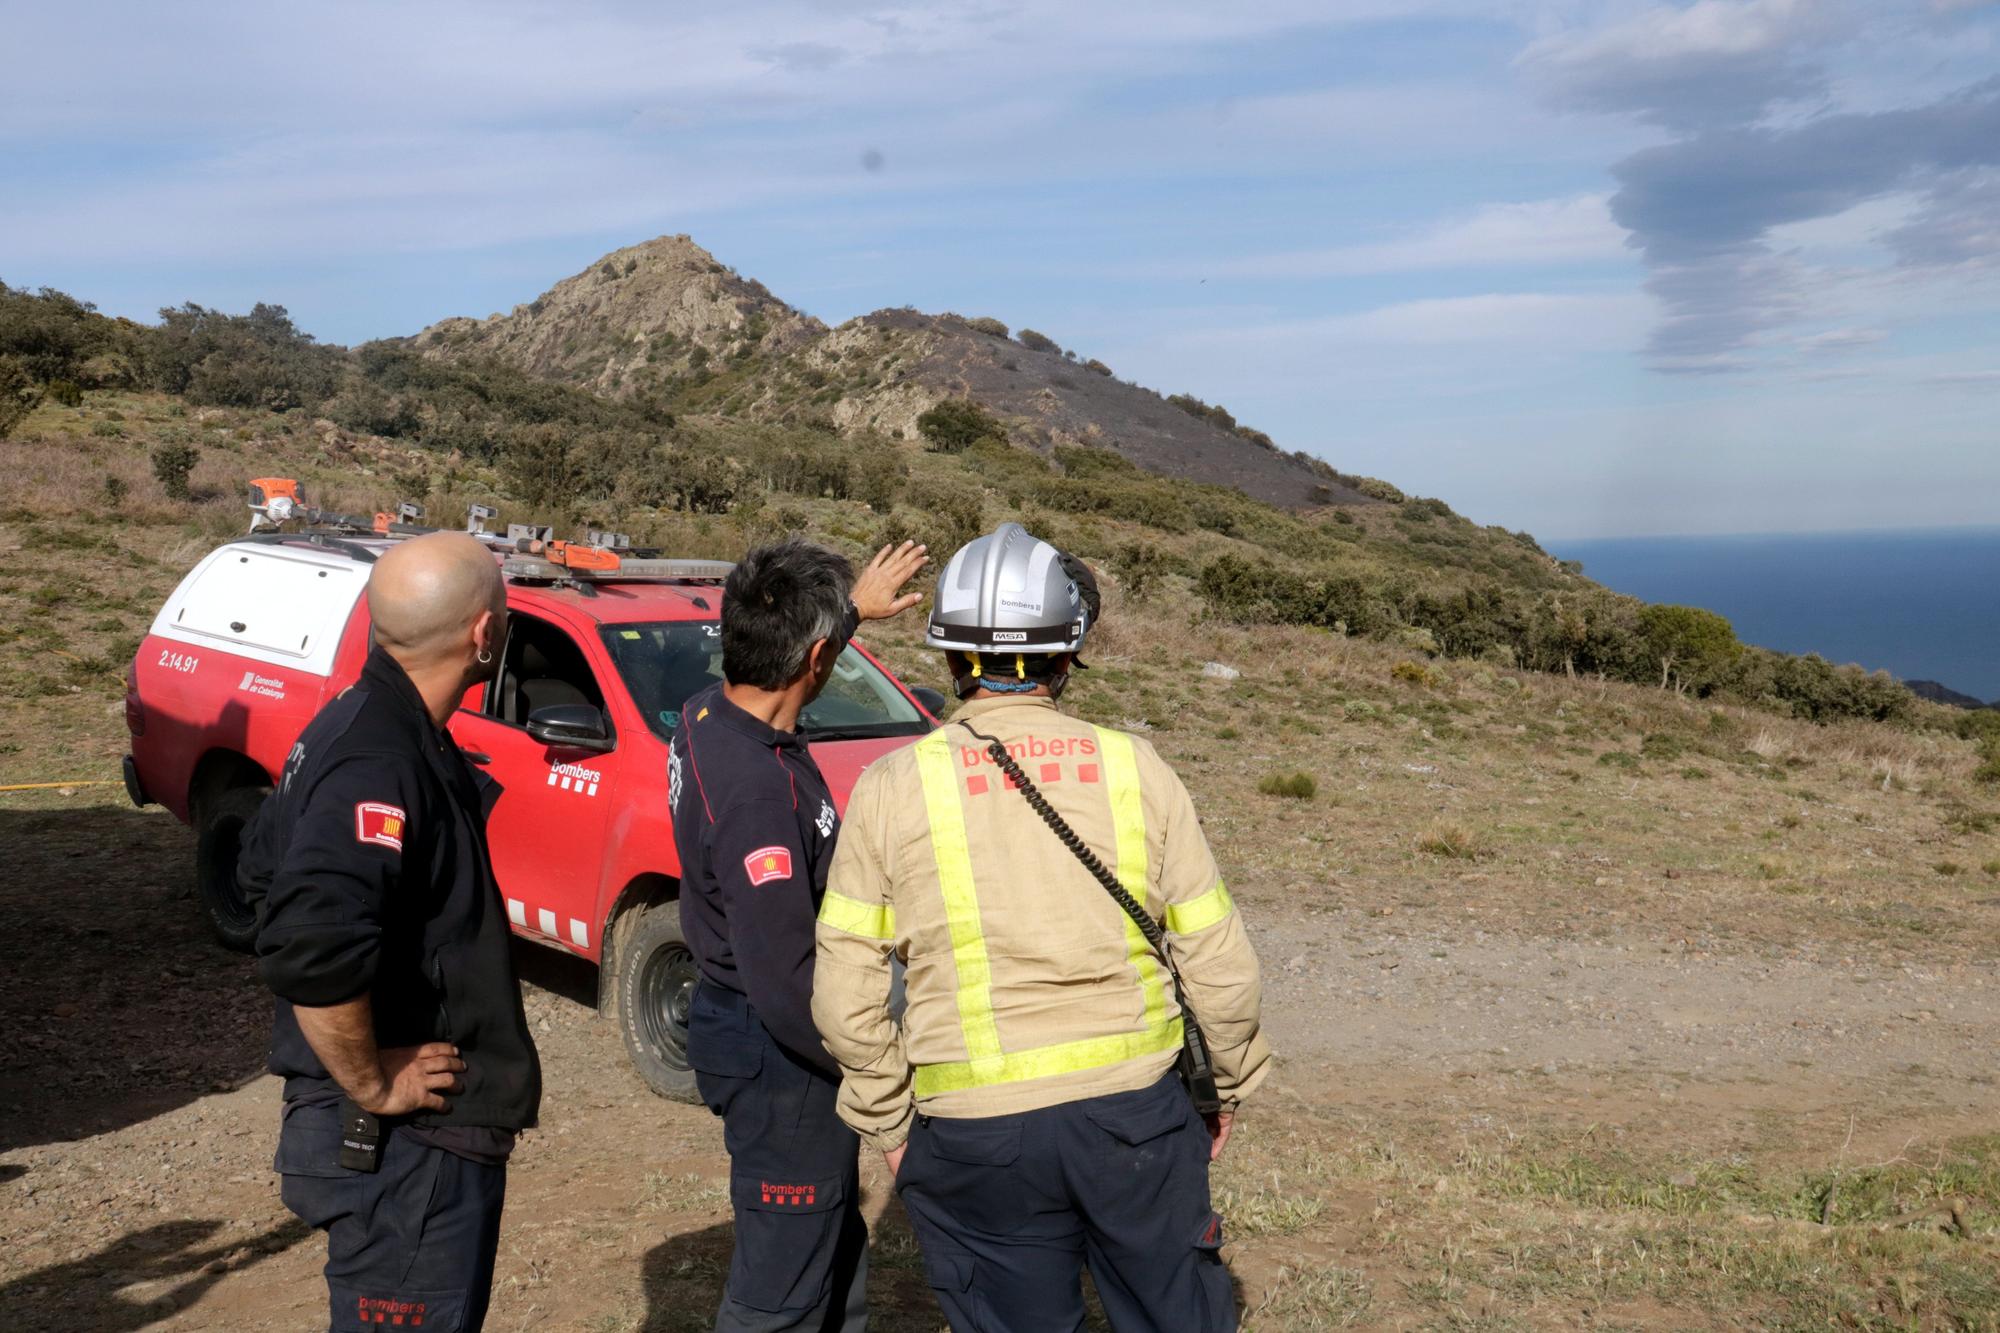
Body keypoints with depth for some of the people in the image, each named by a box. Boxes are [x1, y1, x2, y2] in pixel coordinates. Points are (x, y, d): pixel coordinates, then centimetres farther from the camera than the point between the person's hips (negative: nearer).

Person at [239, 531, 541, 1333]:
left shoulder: (364, 724, 6)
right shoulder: (380, 765, -25)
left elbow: (265, 867, 19)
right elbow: (311, 954, -37)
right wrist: (373, 1086, -22)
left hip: (410, 1134, 10)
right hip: (407, 1147, -10)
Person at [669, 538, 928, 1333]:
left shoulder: (710, 716, -2)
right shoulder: (758, 790, -31)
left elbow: (769, 651, 24)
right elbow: (782, 977, -30)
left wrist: (853, 603, 34)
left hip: (734, 1017, 10)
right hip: (777, 1055, -10)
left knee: (835, 1252, 25)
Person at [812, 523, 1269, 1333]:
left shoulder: (892, 786, -6)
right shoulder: (1132, 767, -4)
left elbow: (846, 993, -6)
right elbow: (1219, 961, -1)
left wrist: (888, 1124, 8)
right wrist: (1229, 1083, 15)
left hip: (974, 1135, 0)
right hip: (1137, 1109, 1)